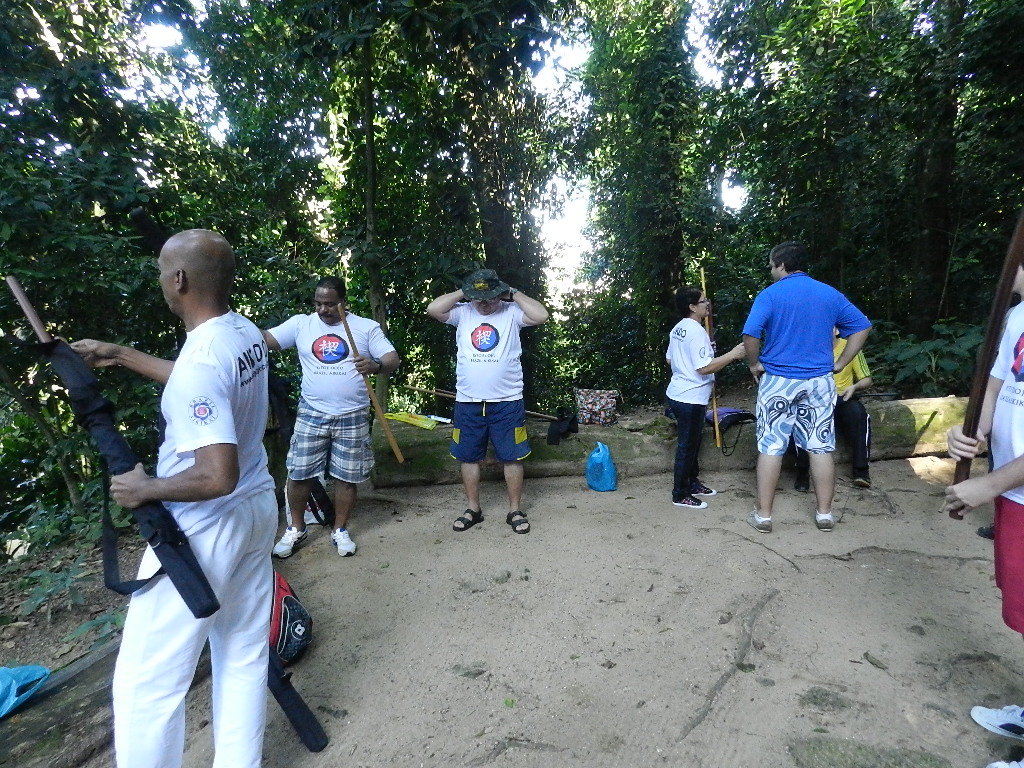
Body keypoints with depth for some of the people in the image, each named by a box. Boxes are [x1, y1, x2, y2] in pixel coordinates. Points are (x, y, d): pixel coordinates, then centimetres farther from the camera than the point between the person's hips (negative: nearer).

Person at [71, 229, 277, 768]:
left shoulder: (200, 358, -25)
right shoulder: (247, 334, 1)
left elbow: (217, 476, -30)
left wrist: (143, 490, -13)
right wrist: (120, 355, 22)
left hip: (206, 531, -9)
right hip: (258, 510, 9)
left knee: (146, 682, 11)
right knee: (244, 658, 20)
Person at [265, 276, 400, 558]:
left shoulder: (367, 327, 0)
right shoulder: (300, 323, 4)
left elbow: (393, 360, -6)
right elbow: (264, 339, -5)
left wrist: (375, 365, -28)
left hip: (352, 417, -1)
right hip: (311, 415, 1)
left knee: (346, 477, 8)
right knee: (298, 474, 7)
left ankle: (340, 530, 27)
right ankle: (296, 529, 28)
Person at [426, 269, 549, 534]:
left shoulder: (512, 312, -1)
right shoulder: (462, 313, 4)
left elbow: (541, 315, -16)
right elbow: (432, 309, -10)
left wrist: (514, 294, -8)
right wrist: (462, 293, -5)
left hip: (507, 401, -2)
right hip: (467, 402, 2)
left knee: (512, 457, 7)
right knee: (468, 457, 12)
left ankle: (515, 510, 23)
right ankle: (473, 509, 29)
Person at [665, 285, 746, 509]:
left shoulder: (677, 329, 9)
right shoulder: (697, 332, -20)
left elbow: (670, 360, 17)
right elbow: (704, 368, -26)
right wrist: (733, 354, -21)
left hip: (678, 394, 10)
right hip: (690, 398, -10)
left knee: (692, 443, 21)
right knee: (687, 446, 0)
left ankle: (692, 483, 34)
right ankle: (680, 495, 10)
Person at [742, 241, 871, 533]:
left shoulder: (770, 294, -7)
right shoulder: (830, 294, 7)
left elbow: (750, 335, -20)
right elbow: (862, 327, 9)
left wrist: (754, 364, -4)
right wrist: (840, 363, 9)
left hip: (777, 381, -3)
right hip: (819, 382, 4)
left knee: (770, 448, 3)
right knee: (821, 447, 11)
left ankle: (763, 516, 9)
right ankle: (824, 514, 20)